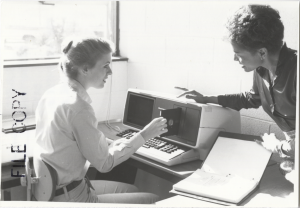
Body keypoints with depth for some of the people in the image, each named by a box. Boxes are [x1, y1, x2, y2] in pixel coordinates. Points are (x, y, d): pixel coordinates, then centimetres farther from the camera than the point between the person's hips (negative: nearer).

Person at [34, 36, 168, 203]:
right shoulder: (78, 106, -24)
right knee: (154, 199, 0)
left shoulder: (52, 94, 3)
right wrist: (144, 135, -10)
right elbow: (105, 163, -16)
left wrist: (109, 146, 8)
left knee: (131, 189, 23)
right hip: (68, 198, -9)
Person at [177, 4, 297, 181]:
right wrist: (206, 99, 14)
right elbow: (252, 98, 19)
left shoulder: (294, 71, -31)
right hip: (292, 143, 7)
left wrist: (277, 147, -12)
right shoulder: (261, 69, -5)